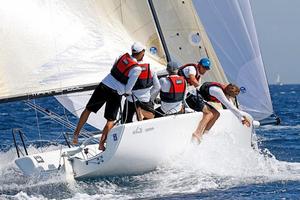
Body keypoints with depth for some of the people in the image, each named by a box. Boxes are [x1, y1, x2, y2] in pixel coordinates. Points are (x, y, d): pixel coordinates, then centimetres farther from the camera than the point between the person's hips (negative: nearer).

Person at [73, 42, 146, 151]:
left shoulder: (123, 56, 1)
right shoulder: (137, 69, -14)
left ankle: (76, 134, 18)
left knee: (88, 110, 16)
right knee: (111, 120, 8)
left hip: (104, 86, 5)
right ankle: (101, 144, 2)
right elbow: (128, 89, -12)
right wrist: (127, 93, 13)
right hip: (115, 94, -5)